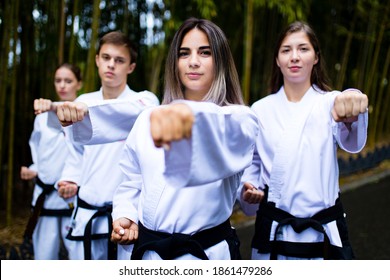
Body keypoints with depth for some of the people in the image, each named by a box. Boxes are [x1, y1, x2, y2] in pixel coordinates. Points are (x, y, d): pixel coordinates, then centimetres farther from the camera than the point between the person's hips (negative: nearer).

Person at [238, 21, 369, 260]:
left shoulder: (330, 103, -2)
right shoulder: (260, 110, 4)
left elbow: (351, 141, -23)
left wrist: (351, 116, -45)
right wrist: (248, 190, -10)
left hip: (323, 230, -1)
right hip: (274, 229, 1)